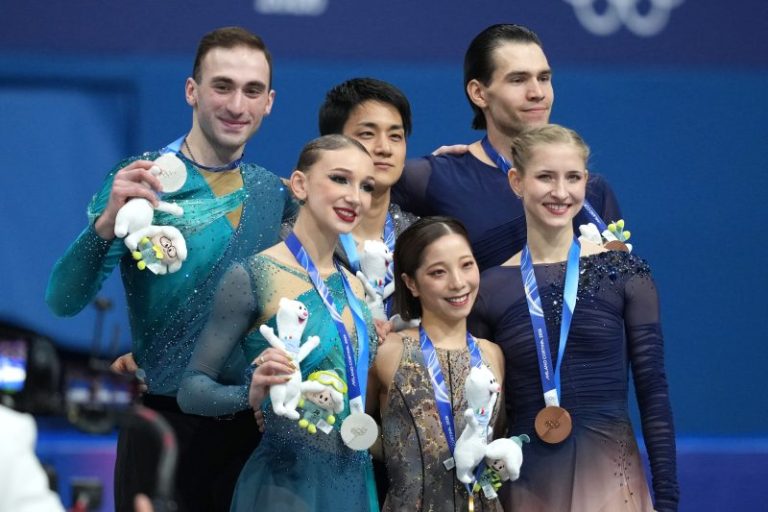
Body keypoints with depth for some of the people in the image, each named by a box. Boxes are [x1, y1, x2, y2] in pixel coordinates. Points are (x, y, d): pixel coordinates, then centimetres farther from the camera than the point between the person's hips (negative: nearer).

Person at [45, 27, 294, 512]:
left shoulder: (275, 193, 7)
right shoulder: (141, 180, -6)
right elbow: (65, 300, -15)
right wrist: (107, 223, -31)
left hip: (252, 425, 4)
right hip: (165, 423, -4)